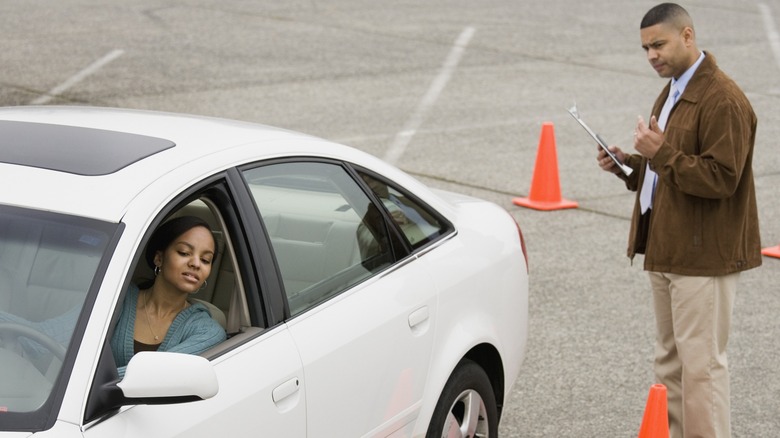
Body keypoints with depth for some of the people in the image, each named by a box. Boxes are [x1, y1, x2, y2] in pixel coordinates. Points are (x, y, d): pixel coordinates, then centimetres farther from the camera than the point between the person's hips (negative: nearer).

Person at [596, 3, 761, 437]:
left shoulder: (723, 101, -17)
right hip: (668, 251, 10)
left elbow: (721, 178, -23)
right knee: (670, 360, 16)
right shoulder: (672, 93, 16)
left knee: (701, 363, -7)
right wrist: (629, 164, 7)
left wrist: (661, 154, -25)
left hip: (704, 255, -10)